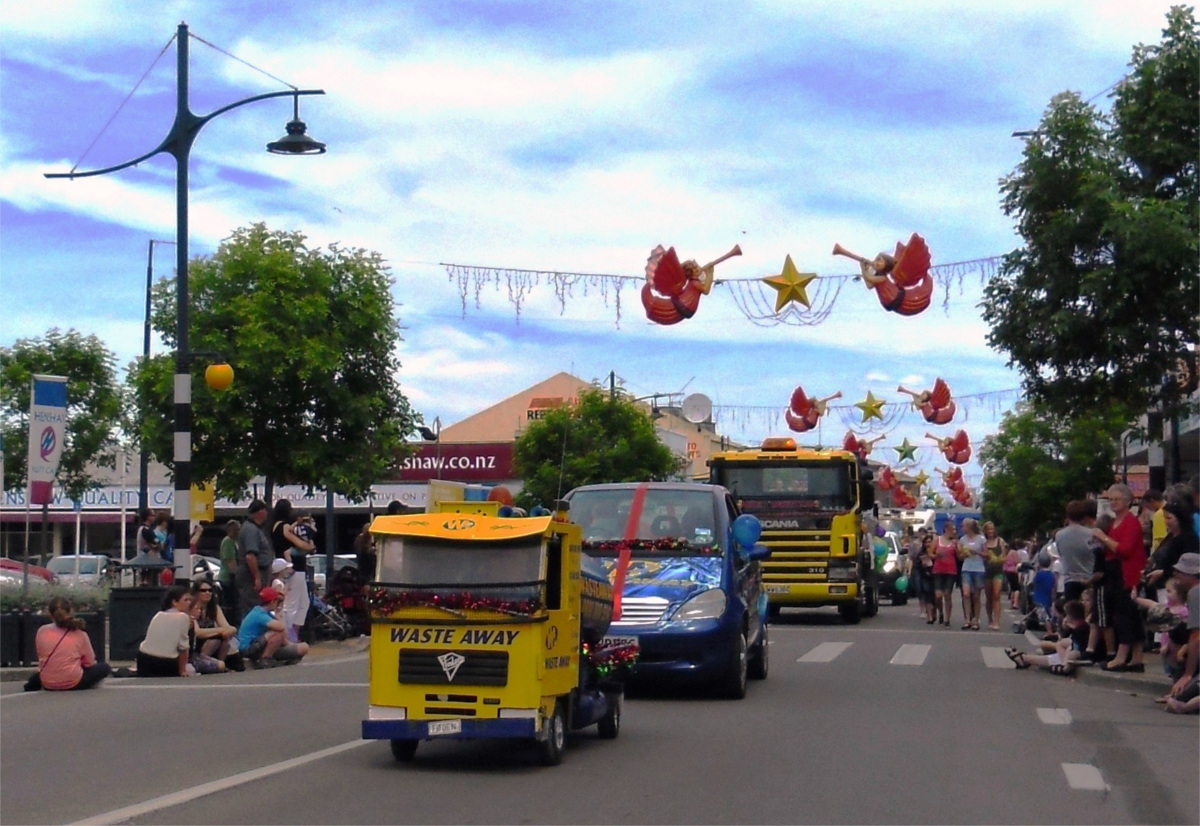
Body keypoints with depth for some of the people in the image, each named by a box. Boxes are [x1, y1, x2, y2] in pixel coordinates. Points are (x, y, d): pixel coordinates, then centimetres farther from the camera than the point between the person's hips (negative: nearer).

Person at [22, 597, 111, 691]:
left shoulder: (42, 631, -5)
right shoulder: (80, 634, -11)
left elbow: (40, 657, 6)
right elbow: (90, 662, -2)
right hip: (73, 684, -4)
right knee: (105, 667, 18)